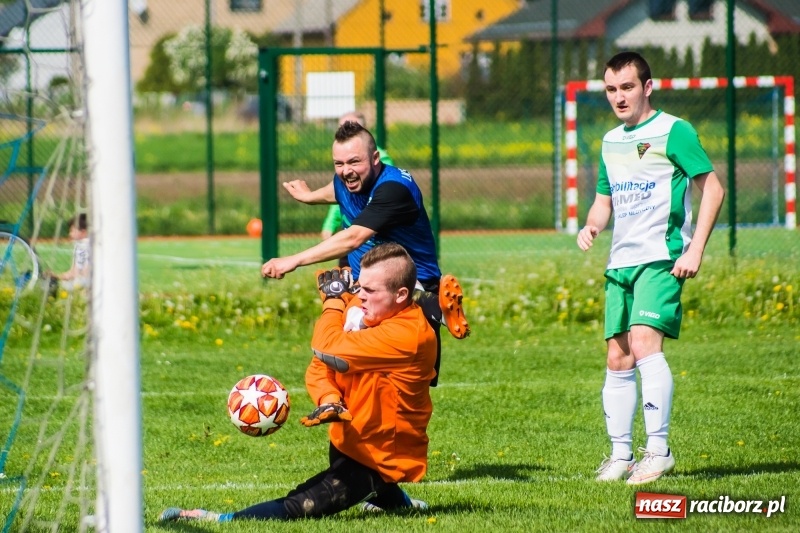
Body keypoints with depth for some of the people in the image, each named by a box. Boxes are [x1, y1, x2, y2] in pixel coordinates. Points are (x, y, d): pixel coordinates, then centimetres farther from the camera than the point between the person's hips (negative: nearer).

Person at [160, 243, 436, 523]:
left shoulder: (407, 334, -29)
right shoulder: (359, 308, -5)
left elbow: (328, 351, -34)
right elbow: (318, 369, -1)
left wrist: (334, 299, -16)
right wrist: (329, 400, -23)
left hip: (380, 457, -9)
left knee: (300, 505, -18)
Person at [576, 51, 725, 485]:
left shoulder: (672, 132, -5)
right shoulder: (611, 142, 16)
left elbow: (712, 188, -7)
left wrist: (695, 249, -14)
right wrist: (591, 226, 3)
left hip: (661, 258, -7)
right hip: (621, 262, 7)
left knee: (644, 342, -22)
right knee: (617, 359, 6)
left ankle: (658, 450, -21)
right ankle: (620, 454, 14)